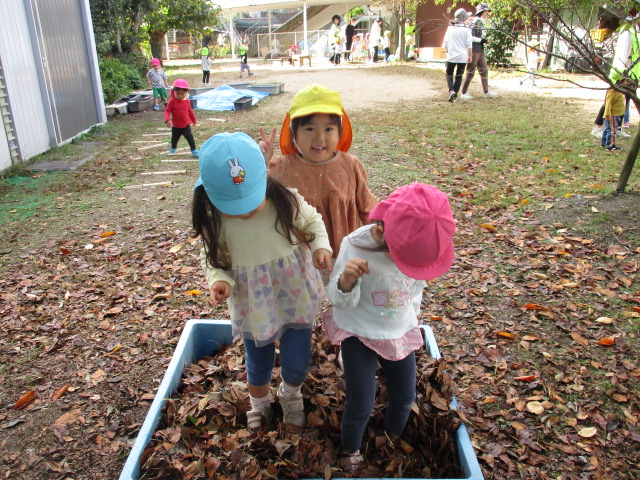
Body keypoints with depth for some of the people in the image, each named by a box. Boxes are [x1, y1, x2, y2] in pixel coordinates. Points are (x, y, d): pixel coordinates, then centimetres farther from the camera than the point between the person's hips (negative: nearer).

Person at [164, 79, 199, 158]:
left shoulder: (187, 101, -2)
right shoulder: (172, 101, -11)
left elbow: (190, 111, 12)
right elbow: (167, 111, -12)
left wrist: (193, 120, 22)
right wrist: (167, 120, -27)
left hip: (186, 125, 0)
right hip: (176, 126, 0)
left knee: (190, 138, -10)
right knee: (174, 139, 18)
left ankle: (194, 150, -1)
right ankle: (173, 149, 44)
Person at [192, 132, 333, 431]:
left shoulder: (286, 201, -22)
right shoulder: (213, 222, -20)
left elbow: (312, 220, -2)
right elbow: (213, 259, -4)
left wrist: (320, 246, -21)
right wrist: (218, 280, -26)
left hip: (296, 298, 0)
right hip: (253, 306, 1)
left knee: (297, 363, 9)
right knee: (258, 364, 21)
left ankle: (290, 395, 50)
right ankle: (259, 403, 58)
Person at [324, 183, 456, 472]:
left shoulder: (418, 245, -15)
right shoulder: (356, 246, -30)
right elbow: (338, 301, -21)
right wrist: (346, 282, -43)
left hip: (401, 333, 4)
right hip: (359, 333, -4)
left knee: (405, 398, 16)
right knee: (361, 406, -2)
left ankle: (393, 442, 49)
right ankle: (350, 451, 32)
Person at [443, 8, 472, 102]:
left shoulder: (450, 28, 1)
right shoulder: (466, 29, -4)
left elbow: (445, 43, 3)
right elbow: (469, 44, -7)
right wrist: (470, 56, 1)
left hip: (451, 56, 1)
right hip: (463, 57, -1)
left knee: (449, 74, 12)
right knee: (459, 76, 10)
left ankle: (451, 90, -12)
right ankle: (455, 95, 8)